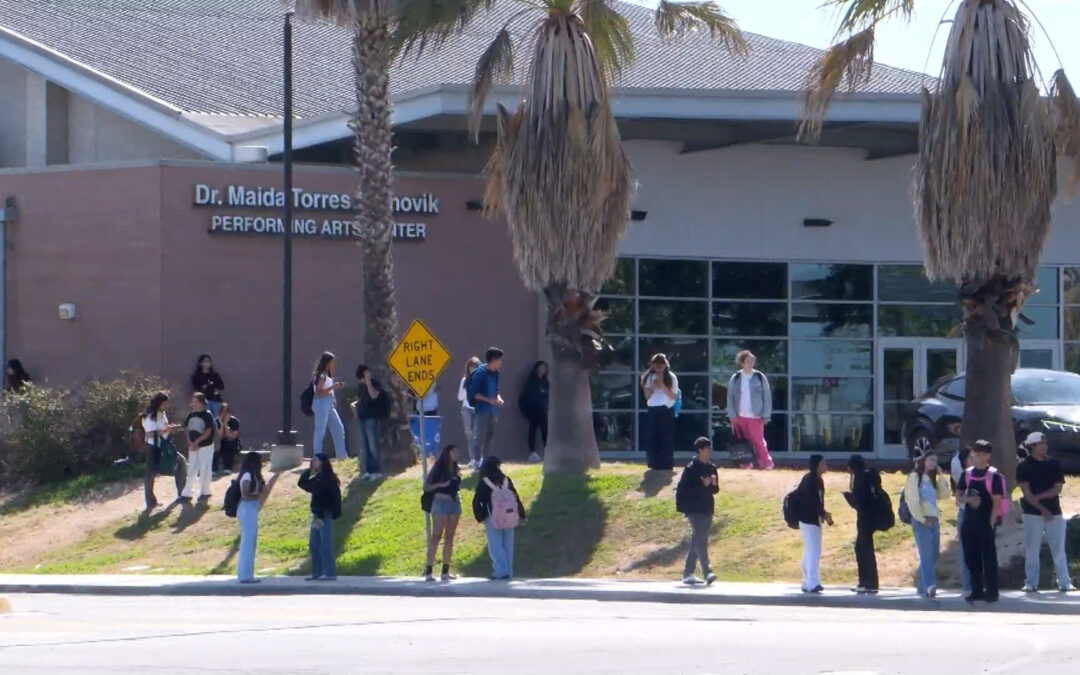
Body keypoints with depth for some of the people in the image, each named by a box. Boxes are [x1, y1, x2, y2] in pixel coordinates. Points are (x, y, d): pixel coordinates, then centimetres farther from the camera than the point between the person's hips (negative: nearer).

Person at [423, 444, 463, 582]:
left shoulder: (455, 469, 14)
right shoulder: (438, 469, -4)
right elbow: (426, 487, -6)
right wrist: (441, 484, -18)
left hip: (455, 503, 7)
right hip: (441, 502, -7)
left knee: (449, 537, 5)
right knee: (436, 536, -9)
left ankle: (446, 570, 7)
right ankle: (429, 571, -11)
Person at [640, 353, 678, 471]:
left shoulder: (671, 377, -2)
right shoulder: (650, 377, 7)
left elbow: (674, 396, -7)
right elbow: (647, 396, 5)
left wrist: (663, 386, -17)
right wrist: (653, 386, -12)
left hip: (666, 411, -3)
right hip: (653, 411, 3)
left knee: (666, 440, -4)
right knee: (653, 439, 2)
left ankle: (666, 467, 0)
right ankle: (655, 467, 8)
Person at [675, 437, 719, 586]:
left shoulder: (711, 468, 12)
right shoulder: (691, 469, -9)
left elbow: (715, 490, 20)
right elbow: (682, 490, -14)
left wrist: (713, 484, -4)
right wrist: (703, 485, -19)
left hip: (707, 510, 8)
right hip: (695, 510, -8)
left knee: (696, 543, 11)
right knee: (701, 540, -15)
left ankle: (688, 574, 17)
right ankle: (707, 573, -22)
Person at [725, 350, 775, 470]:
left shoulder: (760, 378, 1)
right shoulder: (735, 379, 5)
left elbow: (767, 397, 2)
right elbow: (730, 397, 6)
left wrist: (766, 415, -4)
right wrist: (732, 415, -2)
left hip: (755, 417, -2)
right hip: (739, 417, 3)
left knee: (758, 441, -12)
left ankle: (766, 464, -10)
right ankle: (745, 464, 13)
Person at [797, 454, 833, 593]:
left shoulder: (818, 480, 13)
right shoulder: (809, 480, -15)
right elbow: (810, 501, -23)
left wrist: (824, 514, 8)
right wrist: (824, 514, -21)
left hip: (815, 519, 10)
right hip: (809, 519, -10)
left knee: (809, 551, 13)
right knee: (813, 551, -13)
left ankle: (808, 583, 18)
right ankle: (812, 583, -17)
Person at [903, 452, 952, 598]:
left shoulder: (932, 479, 20)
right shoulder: (915, 477, -2)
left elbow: (944, 495, 10)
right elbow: (912, 500, -11)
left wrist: (941, 476, 5)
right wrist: (921, 519, -15)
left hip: (933, 520, 8)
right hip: (921, 520, -8)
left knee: (933, 555, 6)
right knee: (926, 553, -19)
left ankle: (921, 587, 13)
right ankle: (929, 586, -29)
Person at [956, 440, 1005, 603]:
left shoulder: (993, 476, -6)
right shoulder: (967, 474, 10)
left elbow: (997, 501, -8)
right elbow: (958, 495, 15)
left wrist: (992, 522, -13)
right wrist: (967, 499, -8)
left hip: (986, 522, -6)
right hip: (969, 522, 6)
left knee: (989, 557, -2)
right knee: (971, 557, 8)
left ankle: (991, 591, 2)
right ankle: (977, 590, 16)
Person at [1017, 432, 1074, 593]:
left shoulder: (1054, 464, 6)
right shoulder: (1024, 467, -2)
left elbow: (1058, 488, 0)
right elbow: (1027, 493, -9)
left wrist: (1038, 497, -12)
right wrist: (1042, 509, -18)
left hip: (1054, 512, 2)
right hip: (1033, 513, -2)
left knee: (1059, 549, 0)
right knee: (1032, 549, 0)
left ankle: (1064, 582, 1)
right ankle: (1031, 583, 4)